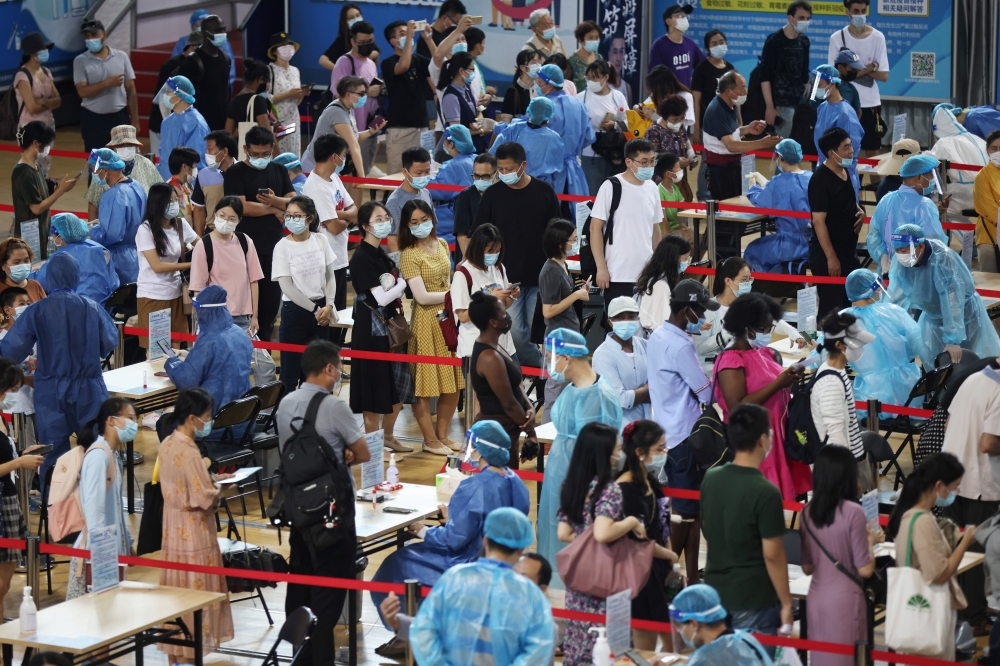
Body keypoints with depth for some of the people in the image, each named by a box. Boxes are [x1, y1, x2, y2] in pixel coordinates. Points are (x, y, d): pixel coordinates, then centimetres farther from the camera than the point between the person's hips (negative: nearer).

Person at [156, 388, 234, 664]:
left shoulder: (167, 444, 4)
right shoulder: (188, 451, -23)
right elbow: (204, 499, -23)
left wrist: (210, 480, 9)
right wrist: (218, 490, -3)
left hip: (174, 532, 9)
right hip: (194, 534, -9)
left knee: (176, 591, 14)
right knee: (194, 593, 0)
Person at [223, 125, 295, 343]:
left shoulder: (279, 172, 13)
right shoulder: (235, 173, -3)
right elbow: (241, 207, -14)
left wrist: (274, 200, -15)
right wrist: (274, 210, -6)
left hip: (274, 248, 5)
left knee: (271, 302, 8)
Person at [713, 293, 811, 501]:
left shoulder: (762, 353, 11)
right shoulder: (730, 361, -14)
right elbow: (737, 408, -23)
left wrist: (789, 381, 0)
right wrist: (778, 383, -22)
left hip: (775, 439, 8)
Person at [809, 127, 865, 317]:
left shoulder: (844, 172, 7)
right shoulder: (820, 179, -19)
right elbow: (819, 221, -21)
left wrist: (859, 211, 3)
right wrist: (831, 257, -22)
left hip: (848, 250, 9)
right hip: (827, 254, -9)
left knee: (846, 304, 16)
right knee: (831, 308, -5)